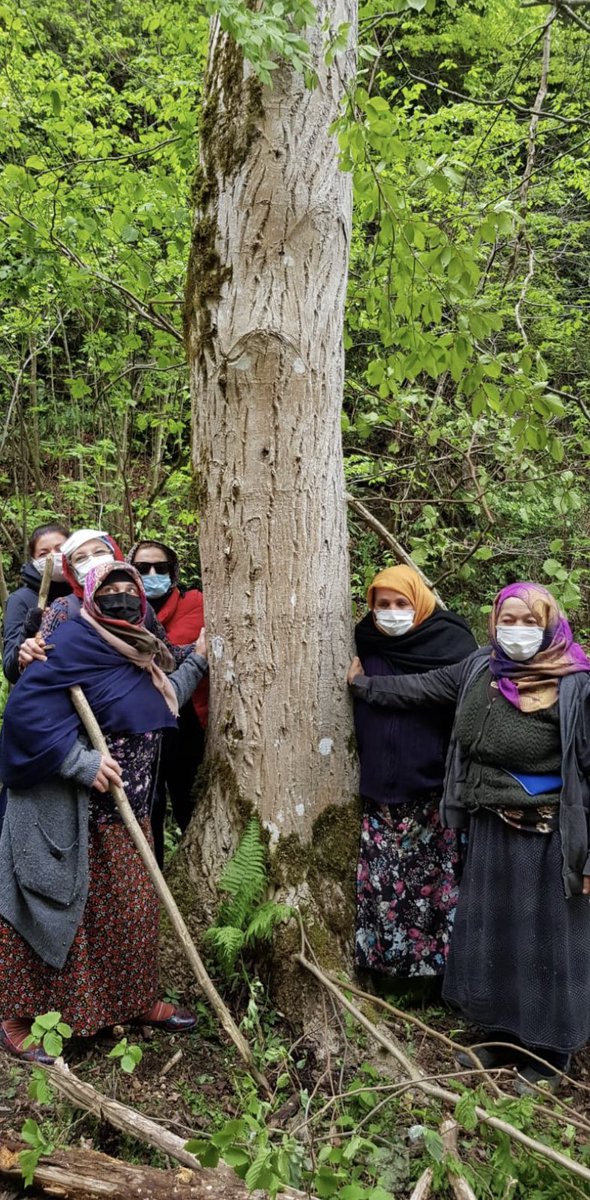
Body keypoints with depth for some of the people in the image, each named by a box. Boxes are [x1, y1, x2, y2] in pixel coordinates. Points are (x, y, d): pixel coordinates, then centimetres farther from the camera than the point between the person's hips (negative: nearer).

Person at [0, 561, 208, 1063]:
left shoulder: (137, 650, 9)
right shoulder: (75, 642, -19)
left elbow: (161, 701, 23)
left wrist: (196, 662, 16)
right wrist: (82, 762, -28)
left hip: (125, 812, 9)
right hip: (67, 814, -9)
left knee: (134, 909, 18)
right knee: (52, 911, 4)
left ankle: (138, 1001, 36)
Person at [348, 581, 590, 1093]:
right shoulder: (480, 669, 1)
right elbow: (423, 687, 17)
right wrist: (363, 683, 23)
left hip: (547, 837, -6)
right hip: (489, 829, 6)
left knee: (545, 941, 6)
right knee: (490, 934, 17)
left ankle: (549, 1054, 26)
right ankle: (504, 1037, 36)